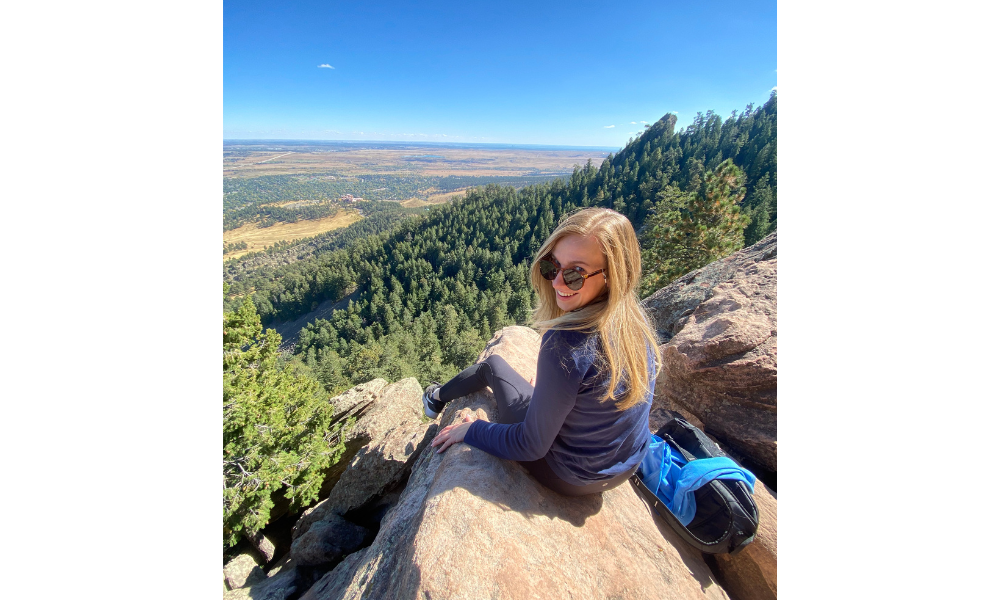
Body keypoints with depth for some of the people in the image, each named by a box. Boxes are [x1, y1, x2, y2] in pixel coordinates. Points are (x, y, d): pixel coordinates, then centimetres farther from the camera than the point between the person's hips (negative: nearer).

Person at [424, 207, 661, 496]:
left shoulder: (566, 343, -37)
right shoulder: (636, 318, -12)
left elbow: (532, 446, -25)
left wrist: (471, 431, -9)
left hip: (570, 478, -5)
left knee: (492, 364, 9)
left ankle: (438, 397, 40)